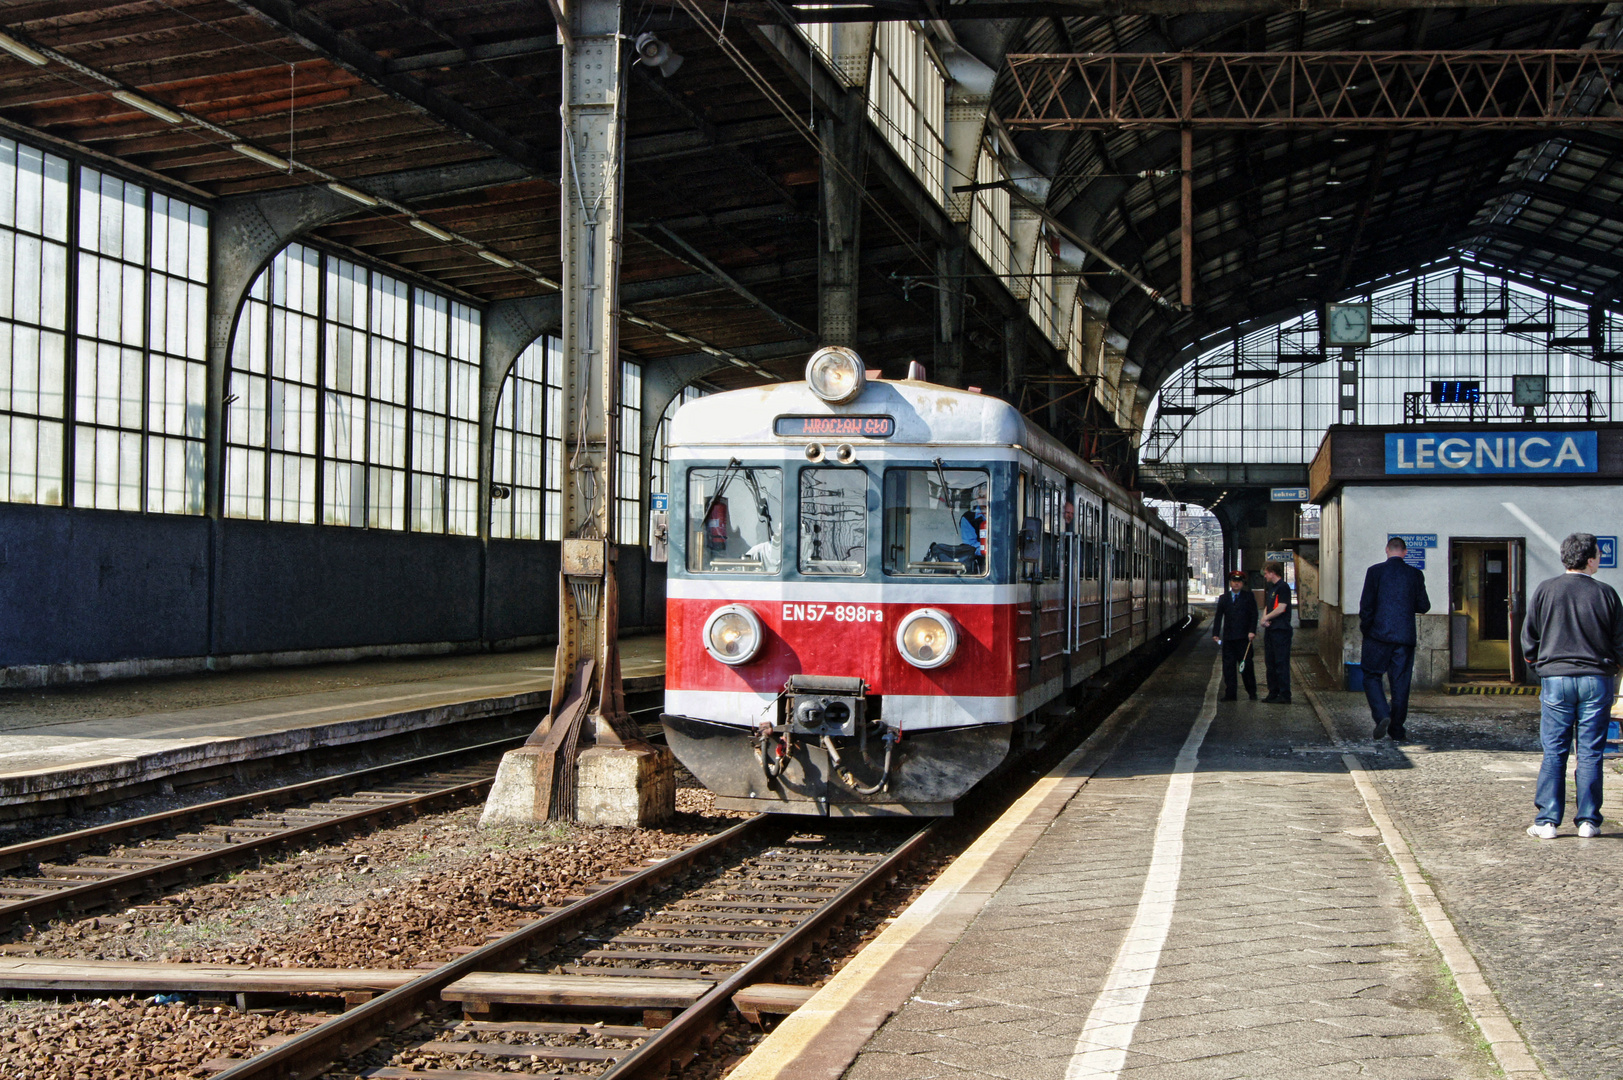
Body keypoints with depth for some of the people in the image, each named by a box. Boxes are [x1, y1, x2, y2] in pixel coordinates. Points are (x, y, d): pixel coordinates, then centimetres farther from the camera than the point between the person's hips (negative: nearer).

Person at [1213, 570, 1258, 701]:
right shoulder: (1223, 598, 15)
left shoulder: (1249, 596, 7)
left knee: (1247, 665, -3)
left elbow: (1254, 615, 1)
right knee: (1228, 666, 2)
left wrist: (1252, 631, -10)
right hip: (1228, 638, 3)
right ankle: (1230, 694, 6)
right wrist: (1216, 633, 2)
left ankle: (1252, 692, 8)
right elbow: (1218, 617, 12)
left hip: (1244, 637, -3)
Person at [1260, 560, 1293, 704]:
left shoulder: (1283, 587, -12)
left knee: (1281, 663, -8)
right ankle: (1273, 693, 19)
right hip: (1270, 630, 10)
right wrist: (1264, 618, -1)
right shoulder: (1271, 587, 17)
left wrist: (1266, 618, -7)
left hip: (1281, 630, -10)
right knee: (1271, 662, 12)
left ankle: (1284, 695, -6)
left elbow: (1281, 608, -19)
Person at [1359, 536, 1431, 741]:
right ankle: (1397, 730, 10)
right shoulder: (1415, 574, 2)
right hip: (1405, 636, 2)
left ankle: (1382, 715, -14)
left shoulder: (1375, 571, -4)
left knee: (1371, 676, 8)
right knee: (1400, 682, 7)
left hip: (1379, 634, -2)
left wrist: (1365, 628, 8)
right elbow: (1424, 606, 4)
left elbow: (1366, 604, -6)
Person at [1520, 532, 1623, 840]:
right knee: (1590, 753, 5)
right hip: (1597, 680, 0)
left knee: (1554, 753, 3)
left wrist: (1538, 667, 19)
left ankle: (1547, 820, -1)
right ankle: (1588, 821, 7)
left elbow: (1528, 639, 3)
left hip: (1555, 679, 0)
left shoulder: (1544, 591, -2)